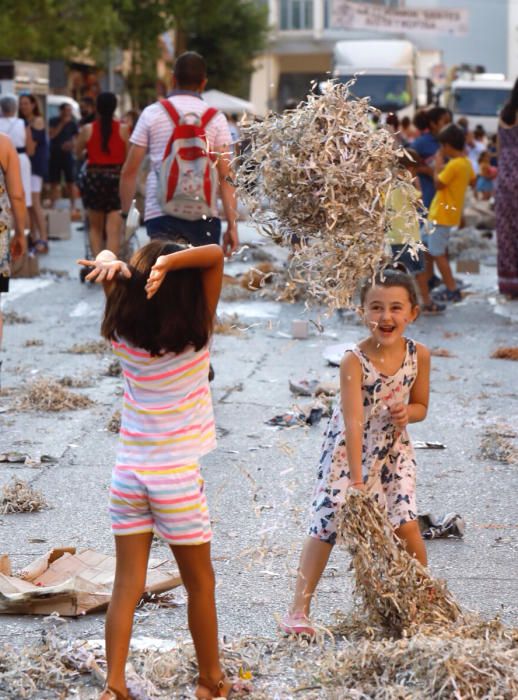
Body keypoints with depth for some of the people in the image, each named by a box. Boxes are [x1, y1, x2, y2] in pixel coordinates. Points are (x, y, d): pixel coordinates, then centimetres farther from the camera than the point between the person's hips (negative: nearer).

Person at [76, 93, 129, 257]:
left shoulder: (87, 129, -2)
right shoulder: (122, 129, -3)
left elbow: (77, 152, 10)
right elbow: (129, 156, 1)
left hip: (94, 177, 1)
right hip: (116, 177, -1)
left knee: (95, 227, 17)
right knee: (114, 230, -2)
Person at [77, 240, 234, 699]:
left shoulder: (124, 333, -2)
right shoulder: (196, 333, -11)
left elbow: (108, 267, 5)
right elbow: (216, 255, -13)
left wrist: (110, 264, -18)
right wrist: (169, 263, -27)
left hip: (128, 474, 3)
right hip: (177, 476, -3)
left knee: (128, 585, 5)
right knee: (200, 582, 13)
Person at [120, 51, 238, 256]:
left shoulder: (152, 114, 5)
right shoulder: (215, 118, 4)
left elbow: (129, 171, 4)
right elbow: (225, 177, -3)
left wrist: (126, 213, 14)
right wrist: (232, 224, -2)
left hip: (159, 215, 0)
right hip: (203, 216, 0)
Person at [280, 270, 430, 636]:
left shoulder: (419, 355, -11)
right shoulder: (354, 361, -24)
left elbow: (421, 406, 4)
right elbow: (354, 422, -29)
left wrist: (407, 411, -21)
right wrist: (356, 478, -33)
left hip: (393, 448, 3)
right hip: (348, 450, -3)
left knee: (406, 524, -5)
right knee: (327, 523, -3)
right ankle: (299, 609, 4)